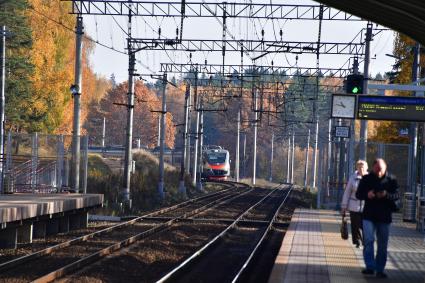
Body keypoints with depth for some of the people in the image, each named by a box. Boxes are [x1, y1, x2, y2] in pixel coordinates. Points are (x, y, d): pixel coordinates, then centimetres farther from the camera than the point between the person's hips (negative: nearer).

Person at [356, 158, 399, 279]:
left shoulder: (391, 179, 1)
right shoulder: (366, 179, 1)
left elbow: (396, 195, -2)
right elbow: (358, 194, 3)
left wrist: (386, 195, -22)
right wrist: (367, 195, -19)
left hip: (384, 217, 1)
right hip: (369, 216, -1)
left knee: (382, 245, 7)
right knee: (368, 240, -17)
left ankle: (380, 270, 18)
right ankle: (370, 266, -15)